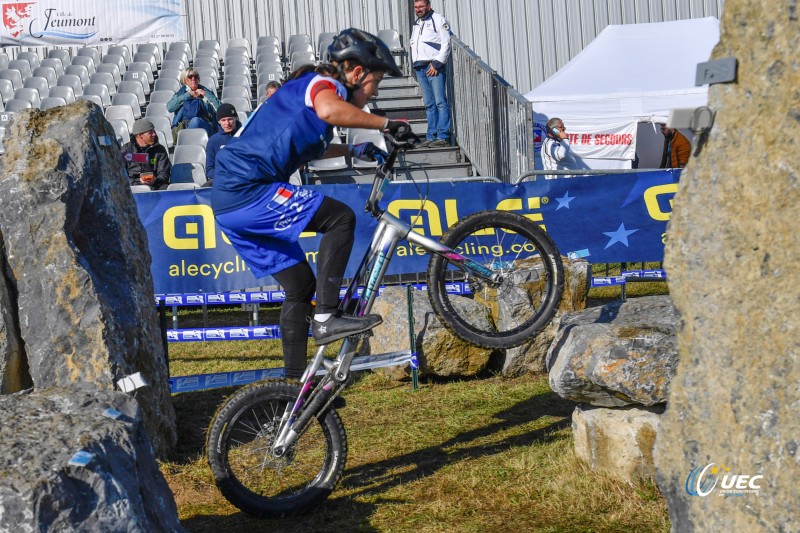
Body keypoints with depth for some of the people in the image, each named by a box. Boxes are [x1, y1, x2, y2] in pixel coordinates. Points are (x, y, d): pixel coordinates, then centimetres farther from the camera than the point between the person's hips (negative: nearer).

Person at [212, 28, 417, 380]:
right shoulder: (324, 82, -6)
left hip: (231, 199, 10)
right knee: (341, 218, -17)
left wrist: (352, 150, 43)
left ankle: (295, 381, 17)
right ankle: (326, 318, -18)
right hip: (248, 190, -10)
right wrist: (385, 124, -24)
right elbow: (329, 110, -34)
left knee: (301, 285, 13)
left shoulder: (310, 86, 24)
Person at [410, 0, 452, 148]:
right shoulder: (416, 24, 22)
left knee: (440, 102, -10)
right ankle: (431, 136, 7)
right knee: (429, 104, 7)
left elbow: (446, 44, -8)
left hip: (434, 67, -7)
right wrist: (414, 64, 12)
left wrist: (436, 63, -14)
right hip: (419, 68, 7)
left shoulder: (438, 20, -1)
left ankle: (443, 137, -14)